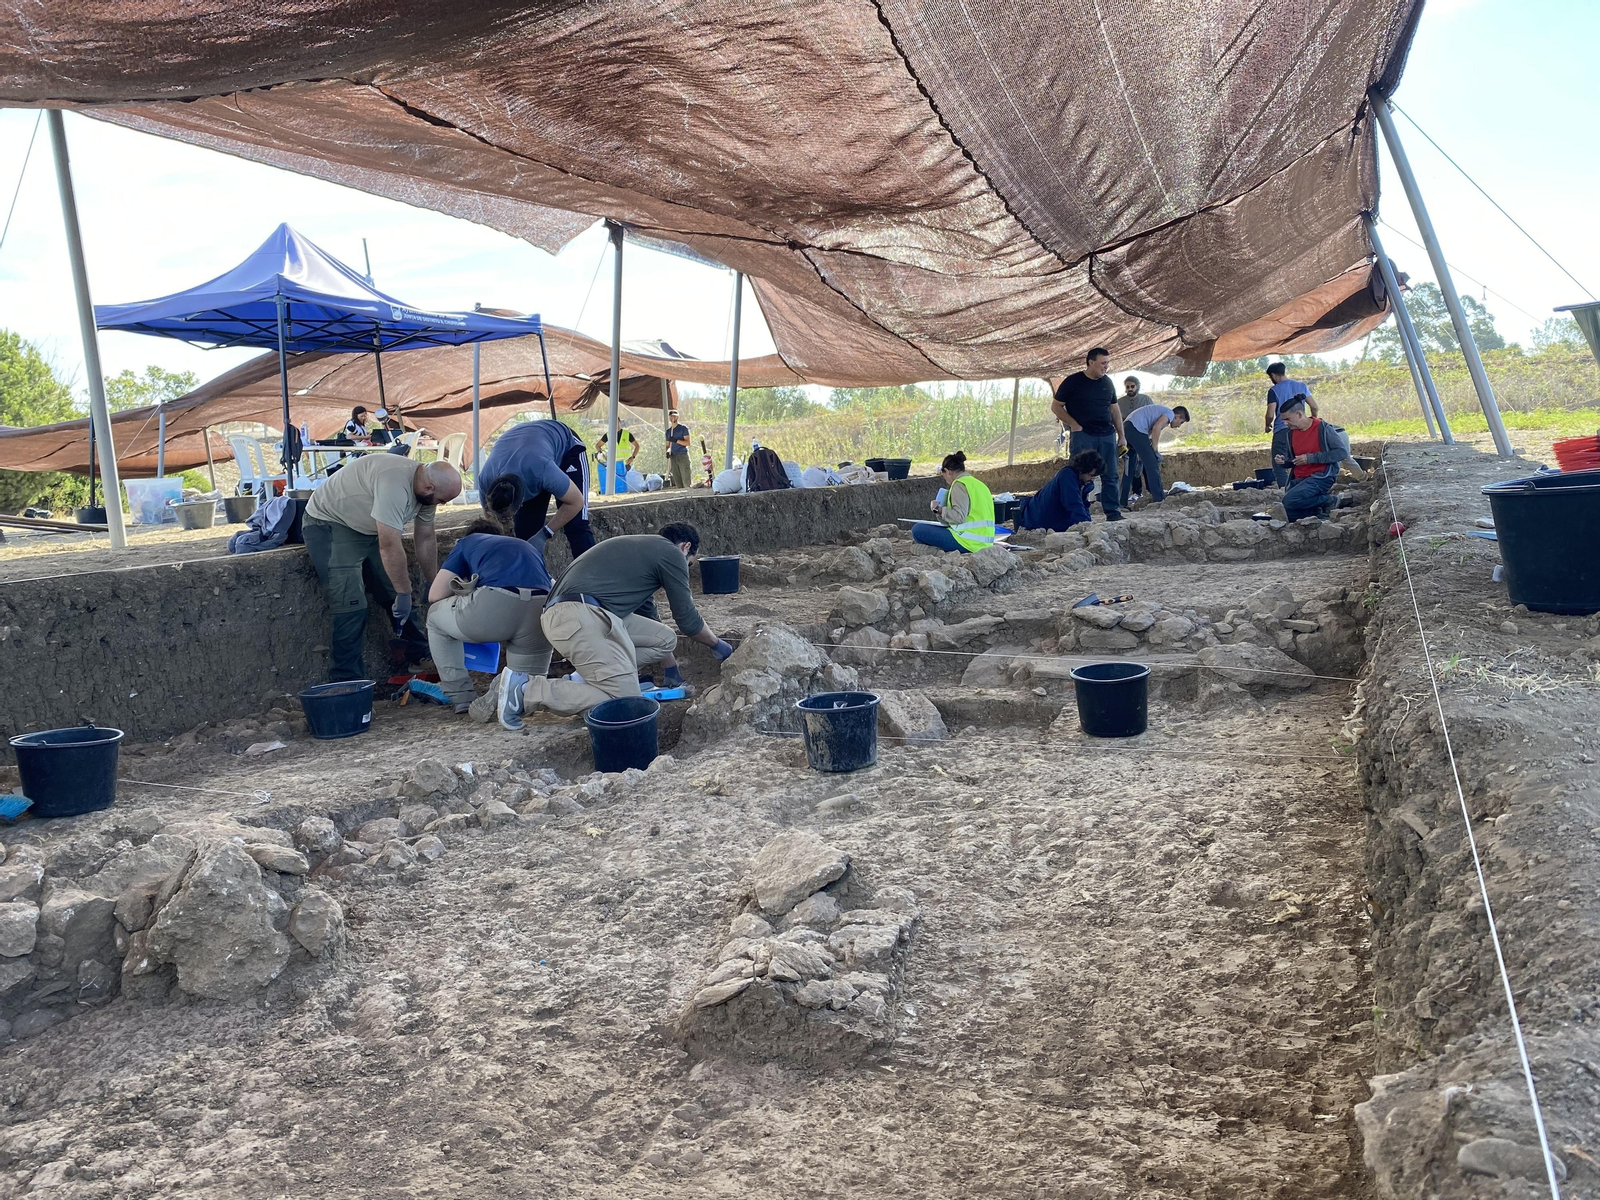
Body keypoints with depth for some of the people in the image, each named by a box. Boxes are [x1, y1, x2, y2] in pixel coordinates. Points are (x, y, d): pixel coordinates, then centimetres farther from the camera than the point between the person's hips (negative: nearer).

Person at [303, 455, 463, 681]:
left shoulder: (425, 490, -6)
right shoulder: (395, 483, -36)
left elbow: (426, 540, 6)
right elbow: (390, 547, -34)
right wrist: (404, 593, -26)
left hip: (369, 527, 9)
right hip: (329, 525, -9)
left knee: (399, 598, 7)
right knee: (351, 607, -17)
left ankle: (421, 658, 20)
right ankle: (346, 682, -10)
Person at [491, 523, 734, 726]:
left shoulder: (642, 547, 32)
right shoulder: (671, 553, 6)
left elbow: (648, 614, 41)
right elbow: (687, 621, 10)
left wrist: (672, 671, 46)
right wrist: (716, 643, 30)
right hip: (580, 616, -9)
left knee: (665, 639, 13)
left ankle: (581, 678, 3)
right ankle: (526, 689, -15)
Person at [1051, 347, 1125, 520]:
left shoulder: (1107, 383, 12)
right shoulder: (1073, 381, -4)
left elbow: (1114, 409, 19)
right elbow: (1056, 406, -1)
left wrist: (1121, 435, 14)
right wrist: (1074, 425, -10)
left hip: (1107, 435, 5)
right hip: (1082, 435, -5)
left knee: (1110, 476, 4)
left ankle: (1113, 512, 9)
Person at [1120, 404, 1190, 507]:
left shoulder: (1161, 411, 31)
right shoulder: (1170, 414, 4)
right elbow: (1156, 428, -15)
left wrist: (1140, 458, 24)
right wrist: (1155, 450, -10)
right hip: (1136, 429, -10)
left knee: (1129, 469, 14)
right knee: (1152, 463, -5)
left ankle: (1122, 502, 15)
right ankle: (1159, 498, -4)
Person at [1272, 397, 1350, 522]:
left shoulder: (1322, 428, -10)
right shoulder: (1292, 432, 9)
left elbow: (1342, 452, -16)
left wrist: (1311, 458, -19)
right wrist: (1283, 461, -5)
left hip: (1321, 477, -7)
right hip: (1299, 479, 7)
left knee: (1289, 501, -29)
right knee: (1288, 516, -8)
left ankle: (1328, 500, -9)